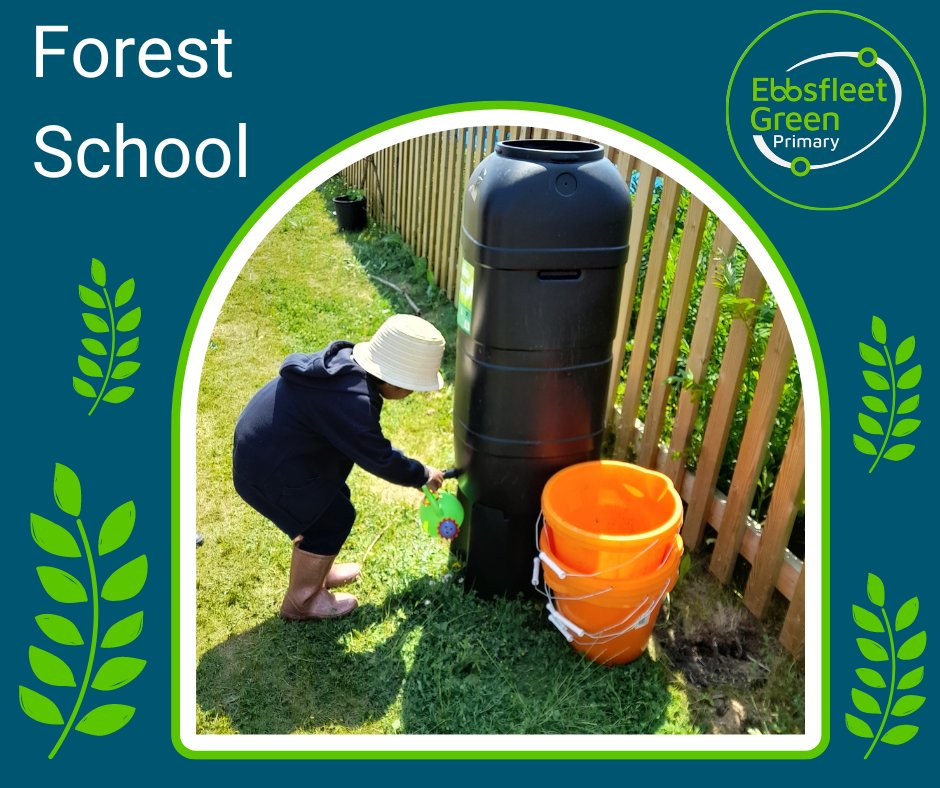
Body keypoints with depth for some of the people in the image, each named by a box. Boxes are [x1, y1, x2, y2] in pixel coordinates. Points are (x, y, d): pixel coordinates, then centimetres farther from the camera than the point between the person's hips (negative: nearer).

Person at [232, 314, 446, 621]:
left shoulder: (348, 363, -2)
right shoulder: (349, 400, -32)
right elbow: (379, 458, -20)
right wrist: (422, 475, -4)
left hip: (267, 445, 9)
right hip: (268, 467, -9)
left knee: (330, 501, 20)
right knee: (332, 519, 1)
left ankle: (315, 573, 40)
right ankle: (300, 602, 18)